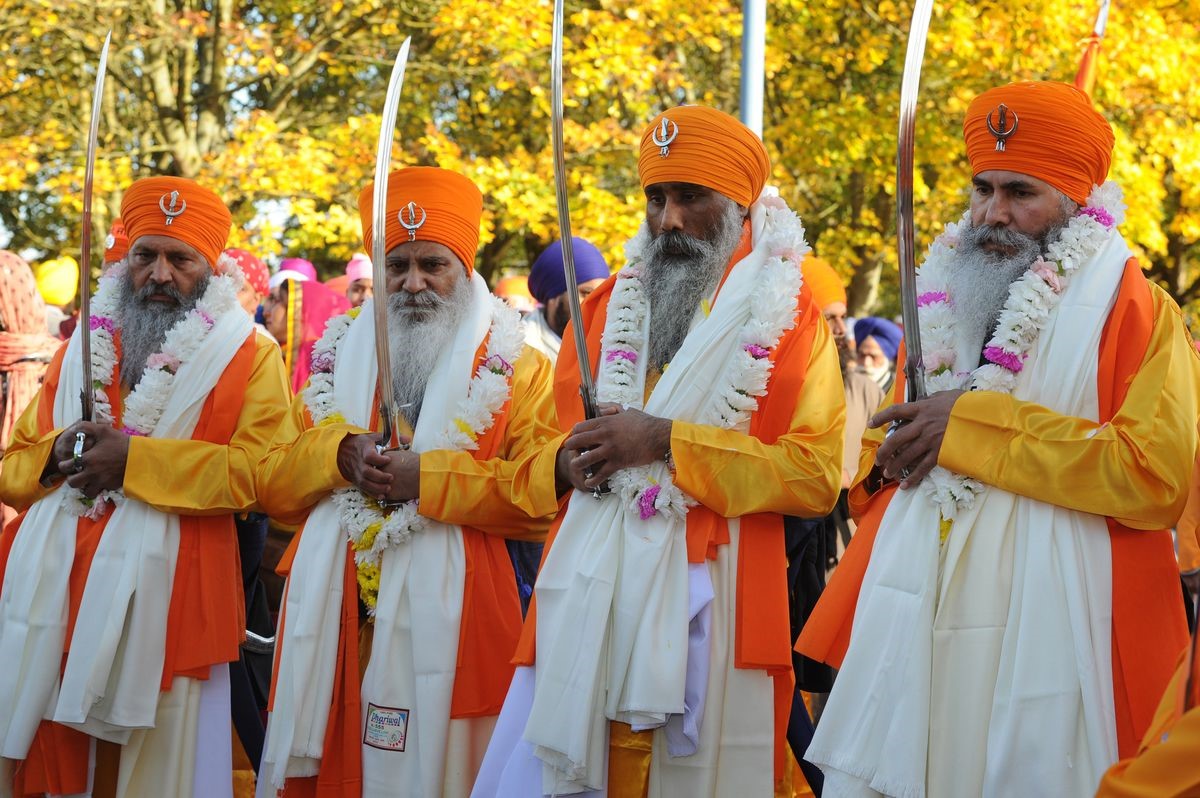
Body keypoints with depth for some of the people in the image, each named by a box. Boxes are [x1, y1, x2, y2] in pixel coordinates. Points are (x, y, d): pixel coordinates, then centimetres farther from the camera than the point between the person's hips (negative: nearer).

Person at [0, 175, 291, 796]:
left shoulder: (248, 356, 4)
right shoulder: (83, 348, 18)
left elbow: (258, 471, -11)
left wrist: (135, 460, -15)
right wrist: (57, 454, -5)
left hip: (162, 590, -4)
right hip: (55, 588, 4)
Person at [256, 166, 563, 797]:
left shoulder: (514, 366, 5)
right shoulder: (340, 358, 16)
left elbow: (542, 492, -7)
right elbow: (271, 485, 12)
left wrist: (428, 479, -16)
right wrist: (337, 454, -8)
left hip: (445, 614, -3)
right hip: (334, 613, 3)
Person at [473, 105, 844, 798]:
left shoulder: (788, 317, 2)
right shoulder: (606, 307, 15)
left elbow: (817, 477, -9)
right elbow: (552, 443, 22)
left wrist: (668, 442, -15)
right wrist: (569, 462, -3)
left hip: (707, 600, -3)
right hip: (589, 597, 4)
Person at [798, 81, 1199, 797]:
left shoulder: (1135, 310, -1)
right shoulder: (947, 305, 18)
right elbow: (877, 465, 30)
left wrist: (975, 424, -14)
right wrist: (885, 459, 4)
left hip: (1044, 642, -5)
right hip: (914, 632, 5)